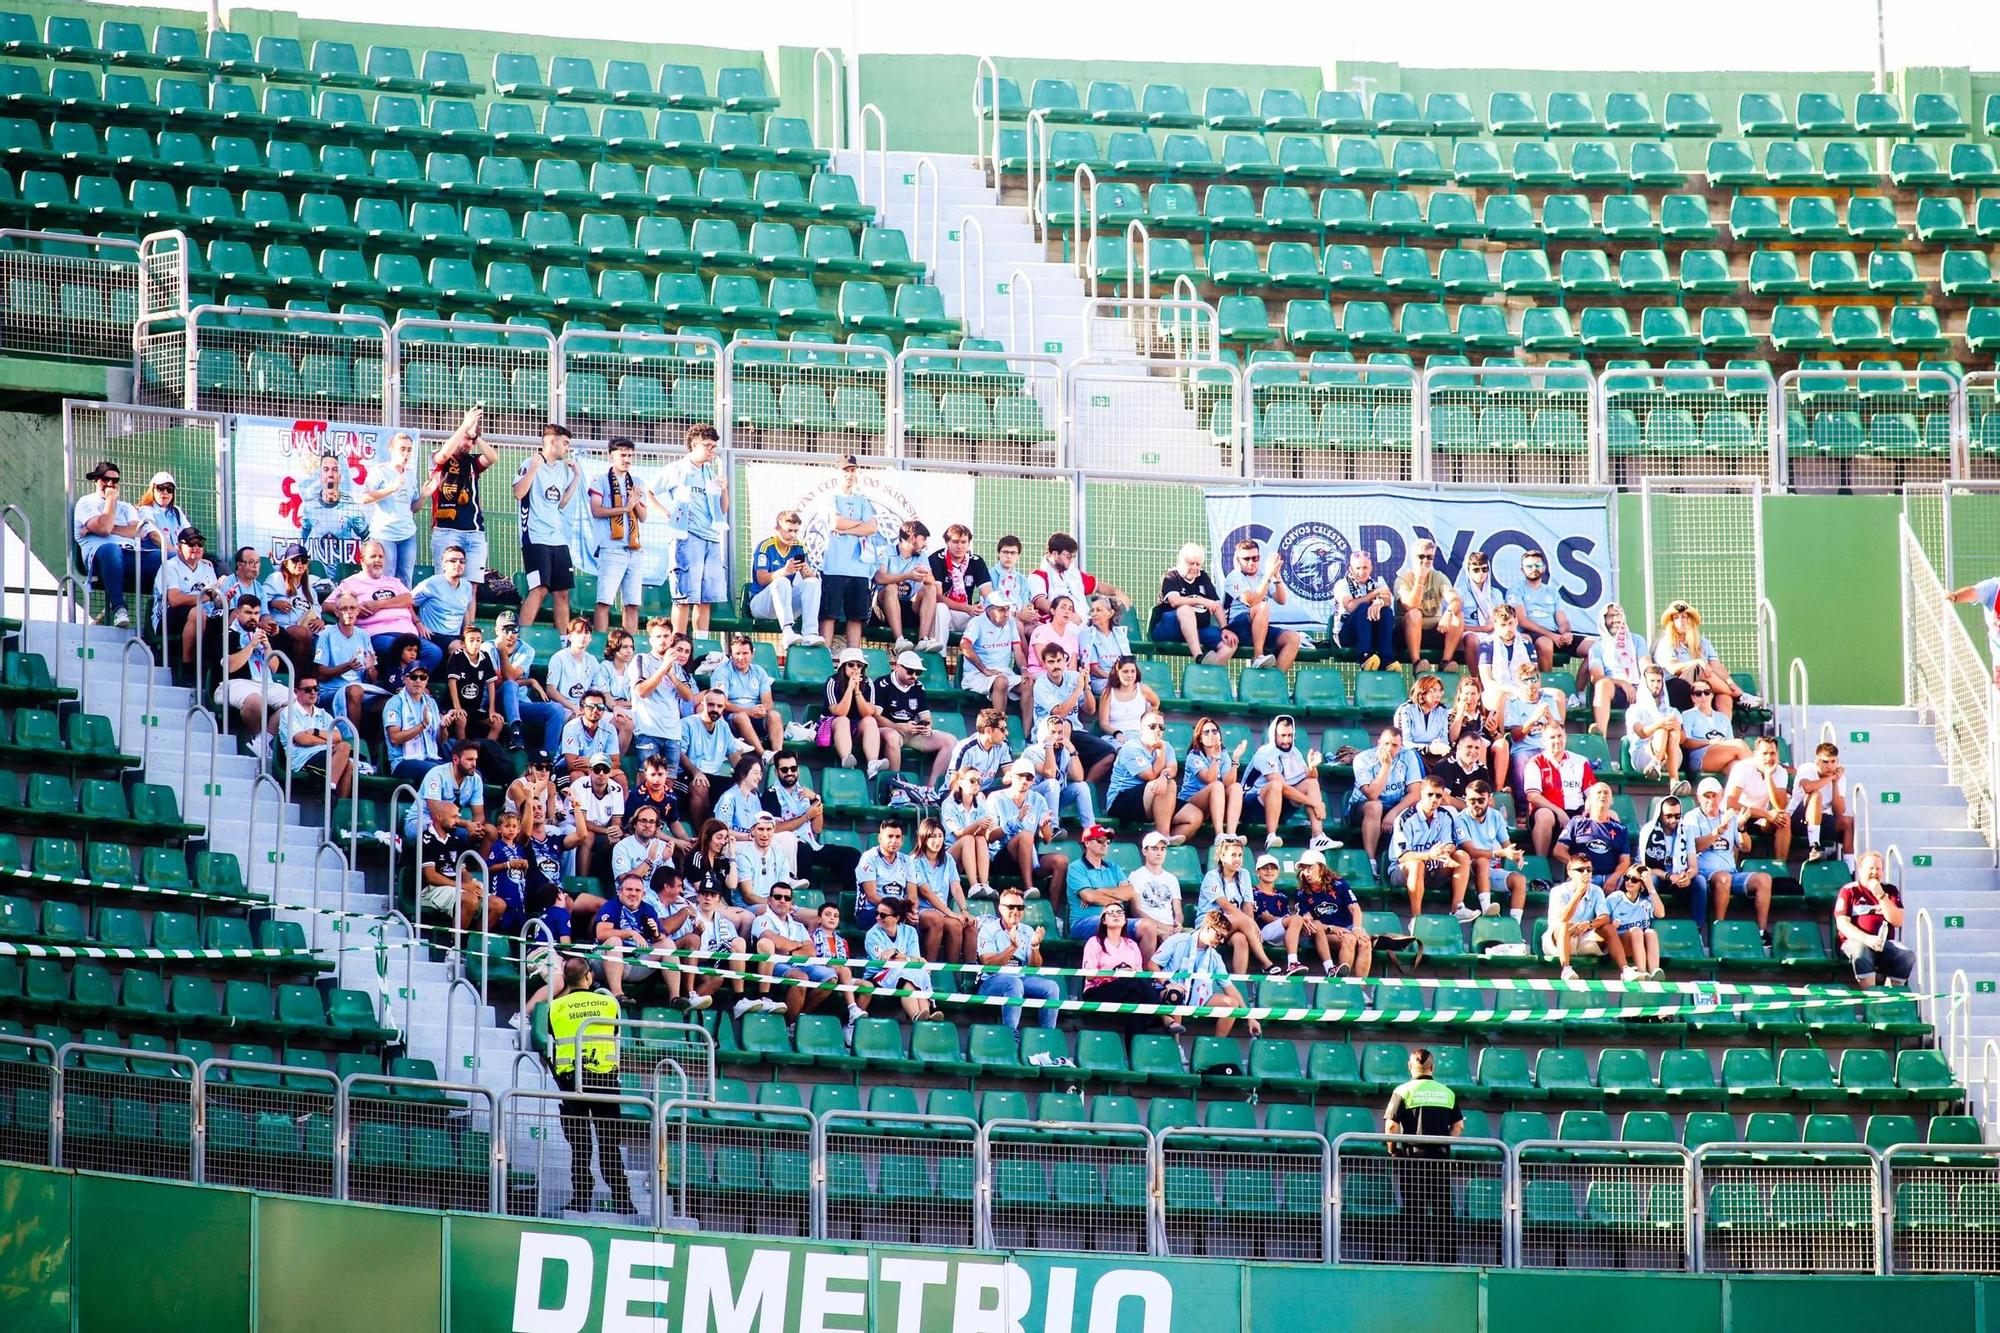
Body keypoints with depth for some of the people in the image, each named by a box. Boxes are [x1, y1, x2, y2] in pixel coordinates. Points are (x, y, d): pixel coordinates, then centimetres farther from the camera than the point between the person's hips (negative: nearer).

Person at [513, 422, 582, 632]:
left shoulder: (562, 469, 17)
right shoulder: (530, 464, -5)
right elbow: (519, 493, -17)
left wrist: (576, 476, 17)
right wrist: (534, 467, -22)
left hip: (558, 539, 8)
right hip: (536, 538, -8)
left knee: (563, 592, 5)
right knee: (539, 589, -16)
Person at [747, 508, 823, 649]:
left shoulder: (799, 547, 5)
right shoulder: (766, 546, -10)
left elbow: (808, 577, -4)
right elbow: (762, 579, -22)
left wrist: (808, 573, -29)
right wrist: (785, 571, -39)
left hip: (786, 603, 5)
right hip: (759, 603, -5)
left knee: (813, 583, -18)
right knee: (782, 582, -33)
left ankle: (810, 634, -35)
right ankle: (787, 633, -52)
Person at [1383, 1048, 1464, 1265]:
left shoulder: (1403, 1091, -3)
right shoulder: (1447, 1093, 8)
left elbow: (1391, 1126, -9)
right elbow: (1459, 1126, 6)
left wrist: (1392, 1150, 4)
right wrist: (1444, 1143, 14)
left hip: (1413, 1156, -3)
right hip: (1441, 1157, 3)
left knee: (1414, 1212, 1)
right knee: (1444, 1211, 7)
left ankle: (1417, 1257, -3)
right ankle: (1449, 1258, 7)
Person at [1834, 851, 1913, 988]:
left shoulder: (1890, 891, 15)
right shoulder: (1849, 891, 7)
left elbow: (1897, 921, 3)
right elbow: (1842, 924, -4)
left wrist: (1881, 896, -7)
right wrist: (1866, 939, -20)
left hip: (1885, 942, 3)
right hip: (1856, 941, -3)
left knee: (1907, 956, -27)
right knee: (1861, 951, -39)